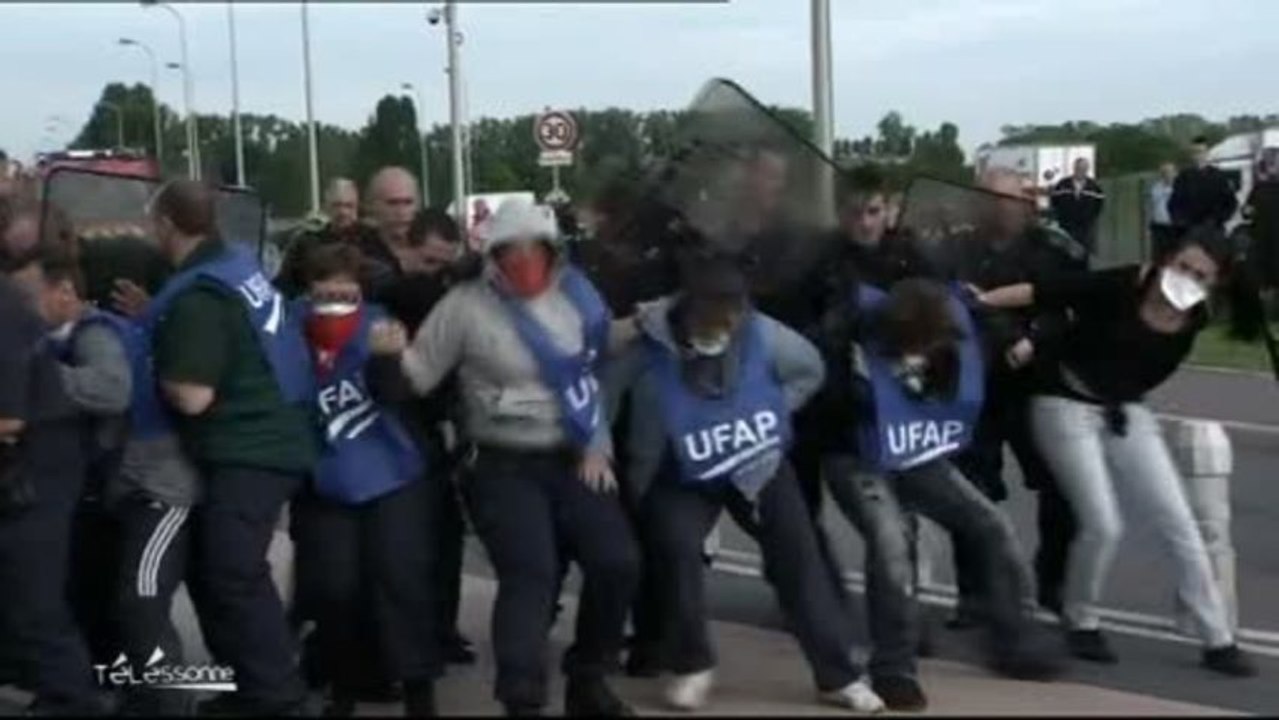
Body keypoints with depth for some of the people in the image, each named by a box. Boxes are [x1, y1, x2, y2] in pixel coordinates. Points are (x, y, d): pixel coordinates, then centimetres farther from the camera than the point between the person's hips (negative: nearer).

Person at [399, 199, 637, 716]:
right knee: (530, 575, -20)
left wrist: (598, 447, 4)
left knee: (617, 562, -5)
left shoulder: (576, 296, 4)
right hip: (504, 467, -4)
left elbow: (602, 374, 11)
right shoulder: (466, 305, -7)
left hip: (574, 460, 4)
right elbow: (418, 376, -6)